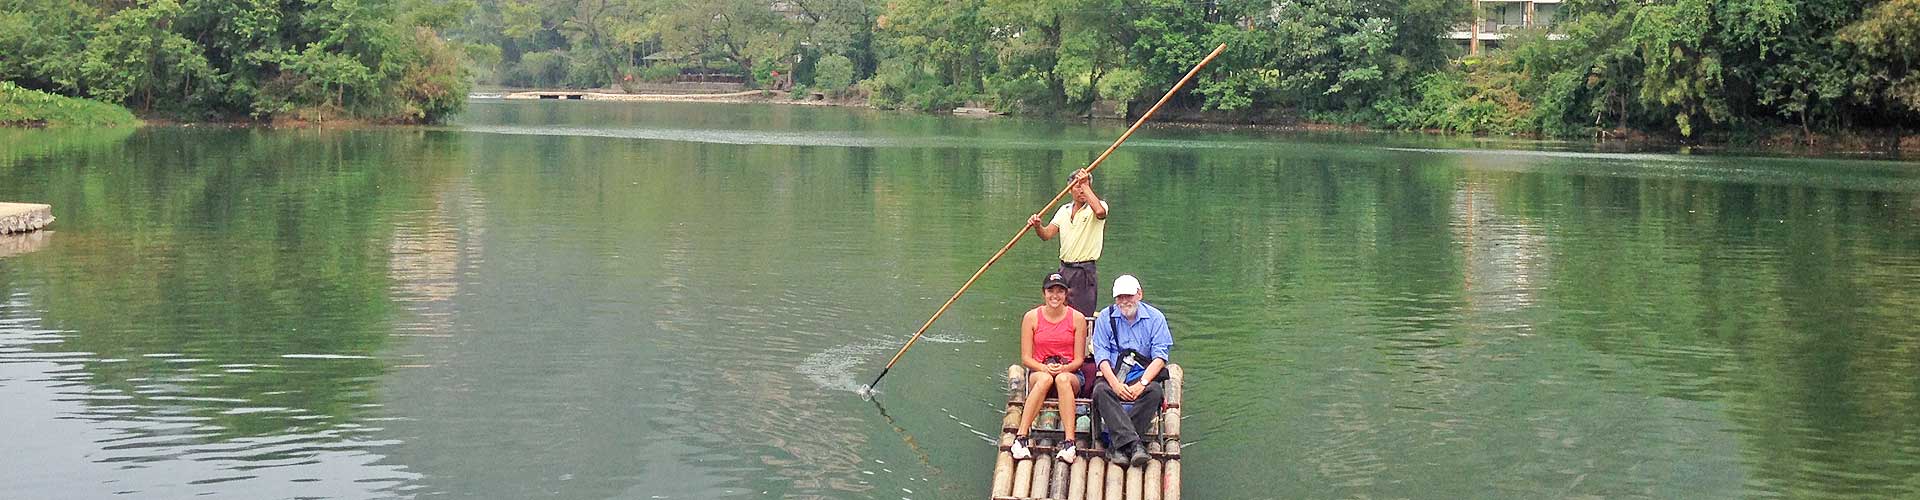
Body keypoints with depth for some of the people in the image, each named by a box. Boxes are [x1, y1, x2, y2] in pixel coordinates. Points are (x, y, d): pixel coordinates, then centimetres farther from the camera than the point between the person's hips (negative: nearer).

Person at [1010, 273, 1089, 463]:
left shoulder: (1077, 319, 1)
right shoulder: (1031, 317, 2)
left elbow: (1079, 360, 2)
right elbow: (1026, 358, 2)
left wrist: (1063, 368, -19)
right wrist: (1045, 368, -18)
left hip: (1069, 374, 0)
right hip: (1039, 371, 0)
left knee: (1063, 379, -38)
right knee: (1045, 379, -37)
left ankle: (1069, 442, -47)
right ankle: (1020, 437, -41)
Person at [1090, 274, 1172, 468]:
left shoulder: (1155, 318, 5)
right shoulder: (1105, 318, 7)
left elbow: (1160, 356, -3)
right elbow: (1101, 354, -2)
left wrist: (1142, 383, -19)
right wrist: (1115, 384, -19)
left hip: (1144, 374, 0)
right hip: (1113, 374, 0)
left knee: (1154, 391, -33)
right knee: (1100, 390, -33)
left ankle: (1117, 444, -31)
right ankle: (1133, 444, -44)